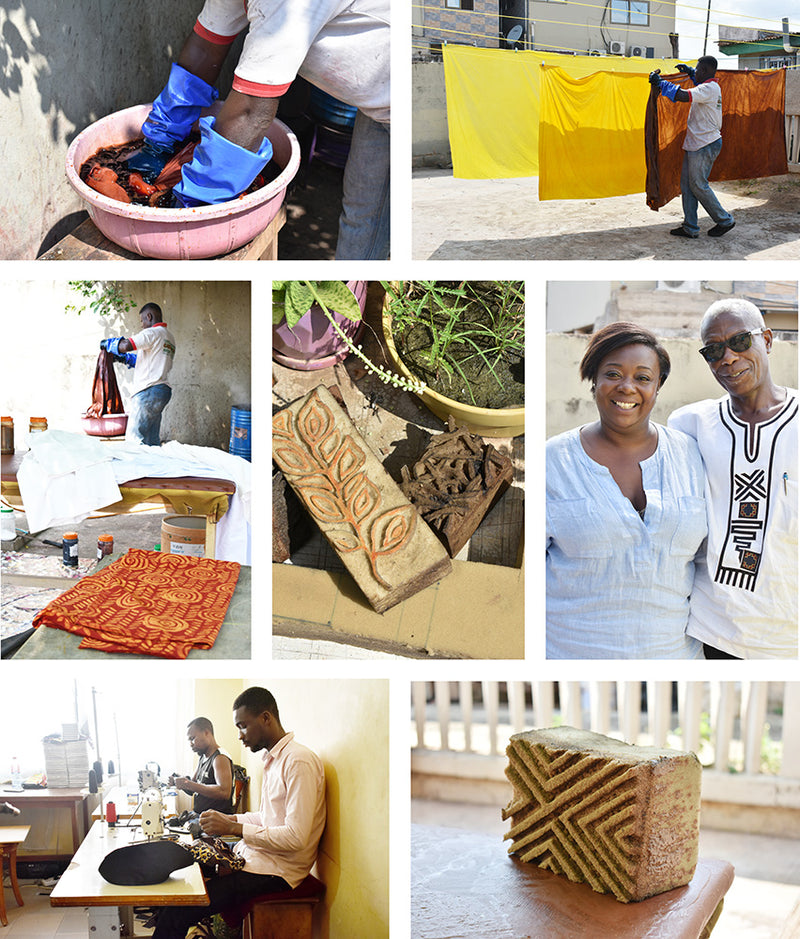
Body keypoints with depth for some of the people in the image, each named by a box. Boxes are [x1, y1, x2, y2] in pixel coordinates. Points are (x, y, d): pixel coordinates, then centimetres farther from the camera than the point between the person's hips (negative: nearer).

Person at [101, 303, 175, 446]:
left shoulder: (152, 333, -8)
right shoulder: (169, 337, 22)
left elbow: (125, 345, -19)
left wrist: (108, 343, 0)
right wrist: (126, 358, 30)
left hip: (149, 391, -9)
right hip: (163, 391, 9)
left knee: (134, 438, -11)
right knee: (152, 440, 8)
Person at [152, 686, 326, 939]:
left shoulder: (300, 761, -19)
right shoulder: (272, 758, 14)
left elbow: (295, 837, -24)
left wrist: (235, 828, -20)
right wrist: (230, 819, 6)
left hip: (276, 870, -10)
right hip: (254, 853, 10)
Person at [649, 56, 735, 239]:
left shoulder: (709, 89, -18)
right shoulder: (712, 87, 14)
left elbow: (683, 96, -31)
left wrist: (661, 83, -22)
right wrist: (690, 73, 38)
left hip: (705, 146, -10)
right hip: (696, 144, 10)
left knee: (698, 185, -4)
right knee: (687, 184, 9)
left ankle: (724, 220, 9)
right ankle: (690, 227, 11)